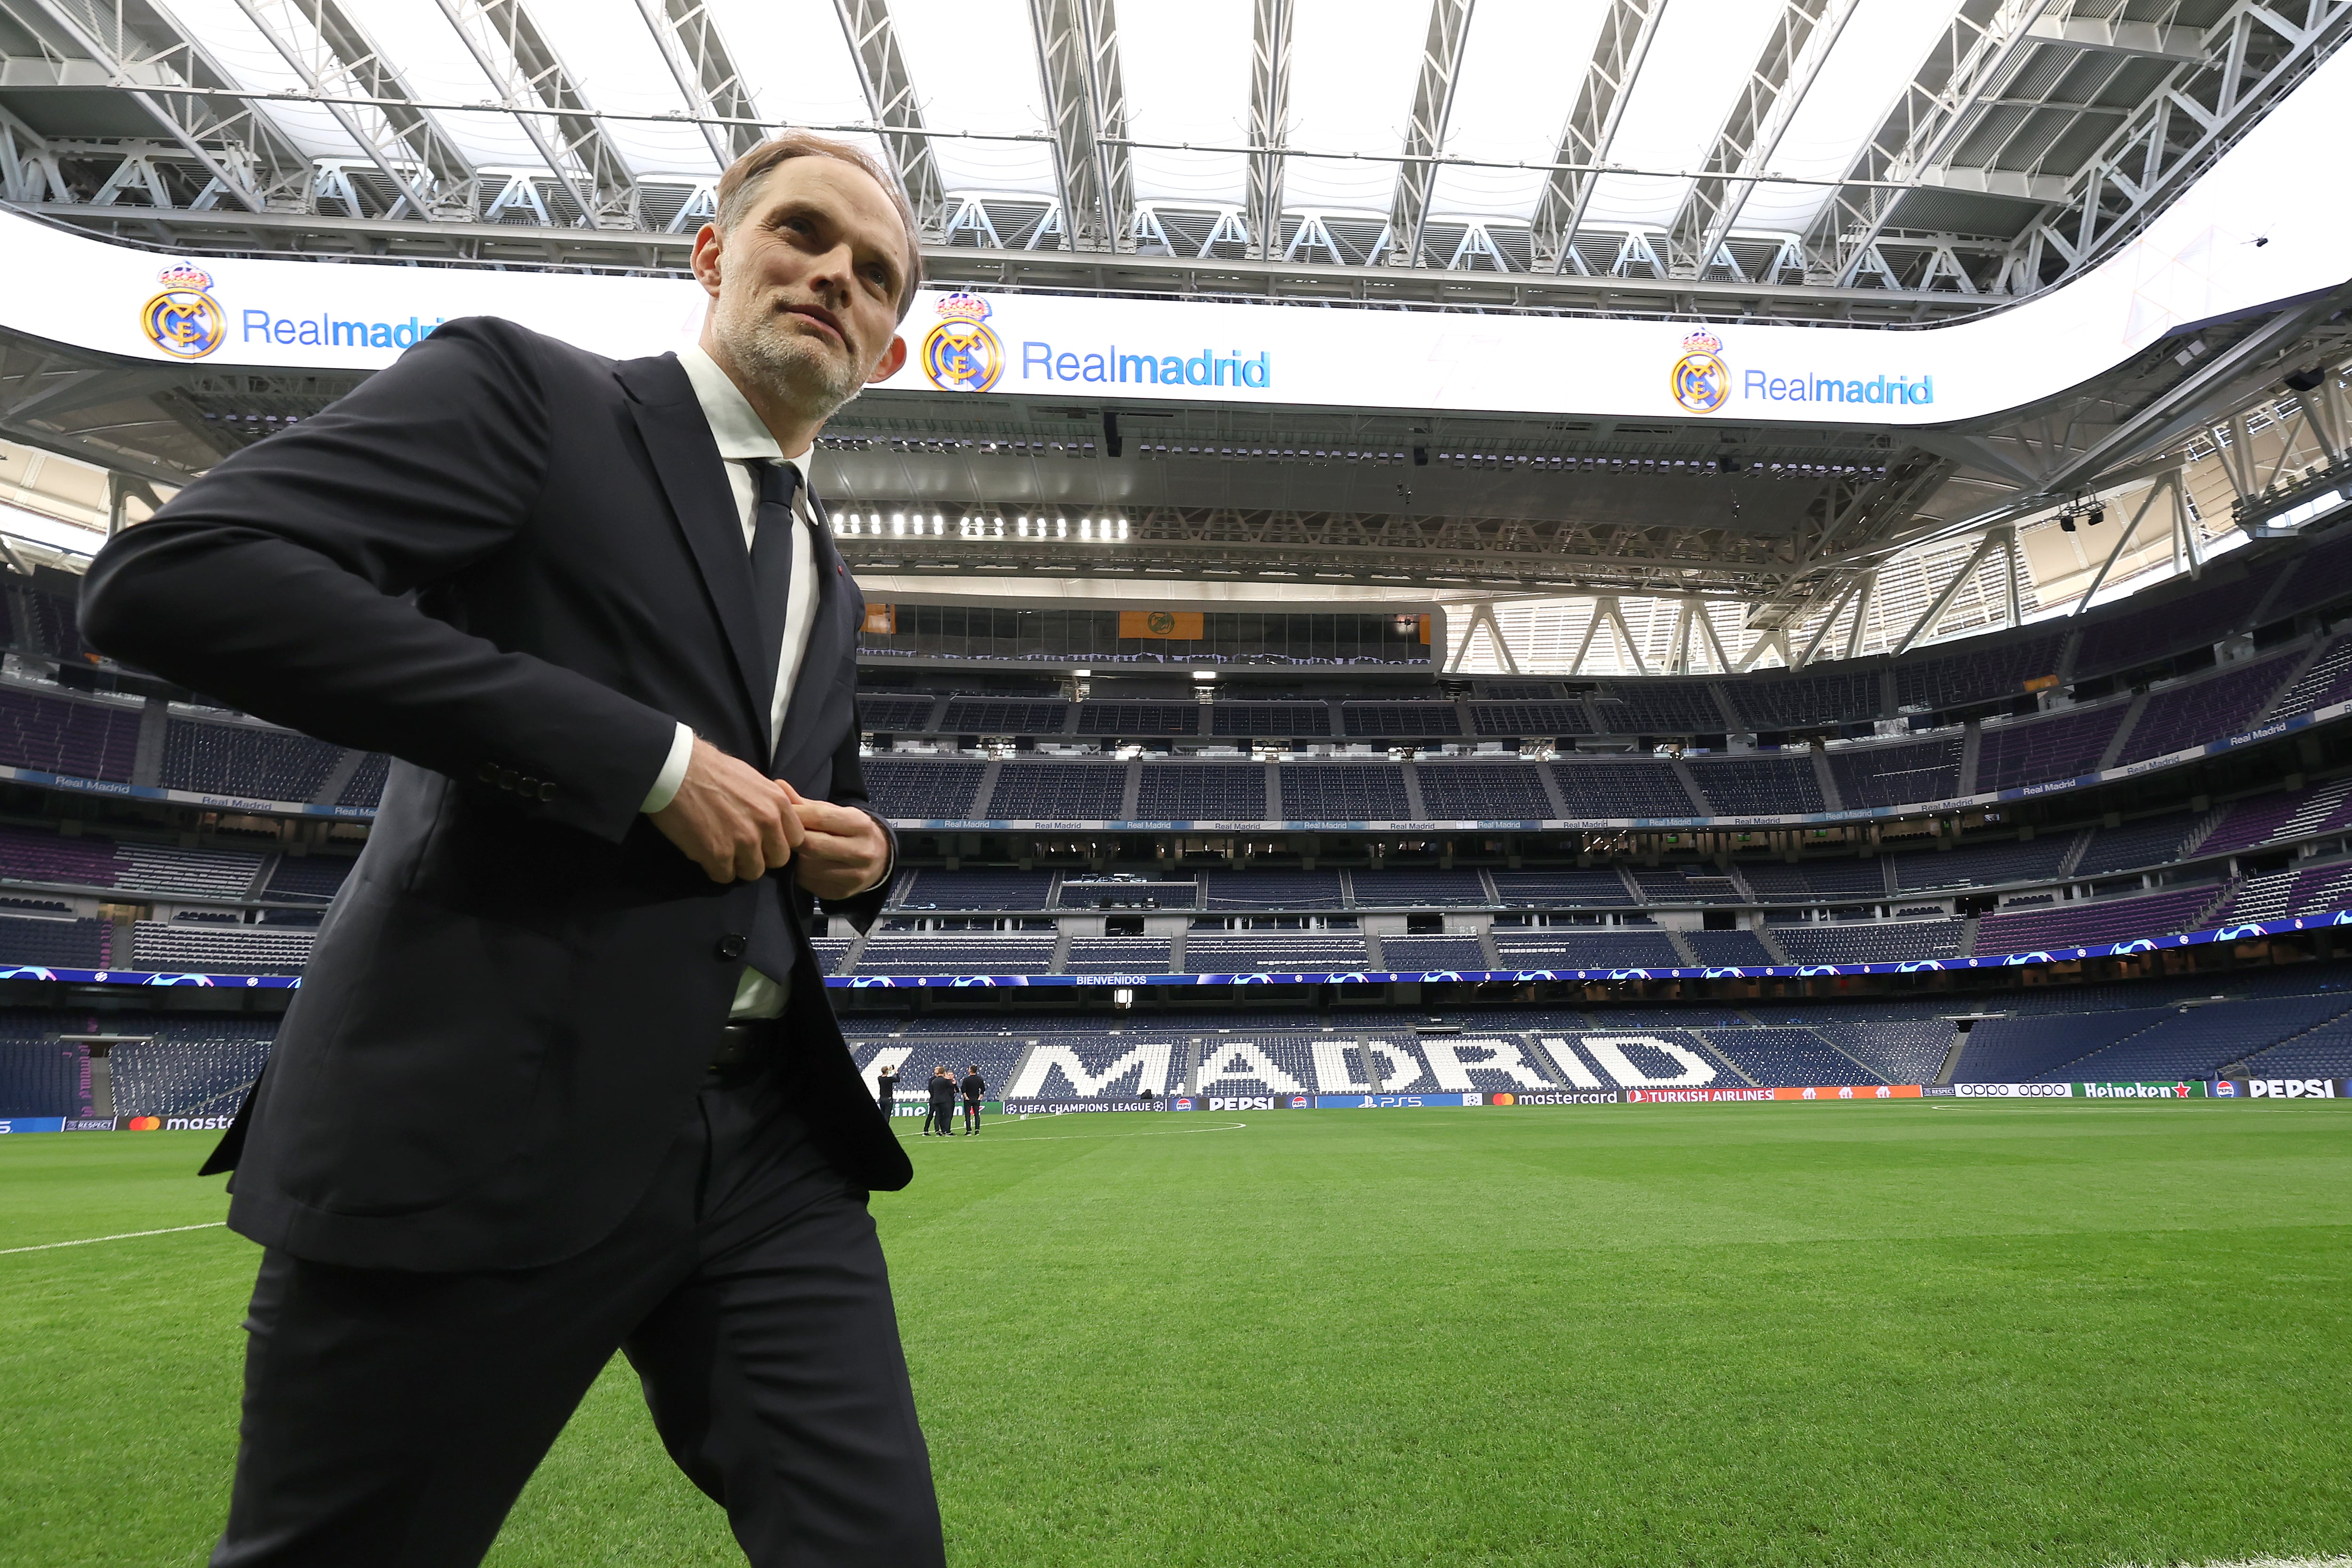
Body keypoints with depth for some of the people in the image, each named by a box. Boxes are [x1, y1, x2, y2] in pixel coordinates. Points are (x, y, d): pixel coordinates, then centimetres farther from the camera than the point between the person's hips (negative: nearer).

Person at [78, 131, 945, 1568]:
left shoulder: (829, 582, 19)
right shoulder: (528, 388, 0)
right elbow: (168, 577, -15)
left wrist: (857, 853, 6)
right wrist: (646, 754, -17)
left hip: (768, 1134, 6)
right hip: (483, 1128, -5)